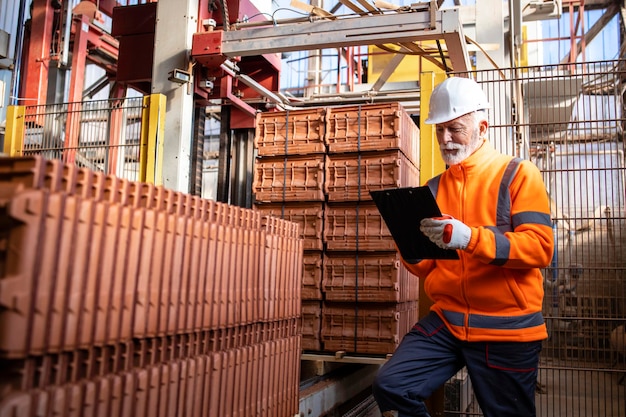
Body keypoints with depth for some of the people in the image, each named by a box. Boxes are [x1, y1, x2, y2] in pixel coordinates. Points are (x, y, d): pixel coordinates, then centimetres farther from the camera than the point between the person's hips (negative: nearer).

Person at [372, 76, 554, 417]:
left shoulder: (518, 174, -2)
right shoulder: (434, 188, 11)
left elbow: (540, 247, -15)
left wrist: (470, 238, -28)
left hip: (506, 329, -3)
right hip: (446, 321, 4)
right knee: (390, 386, -11)